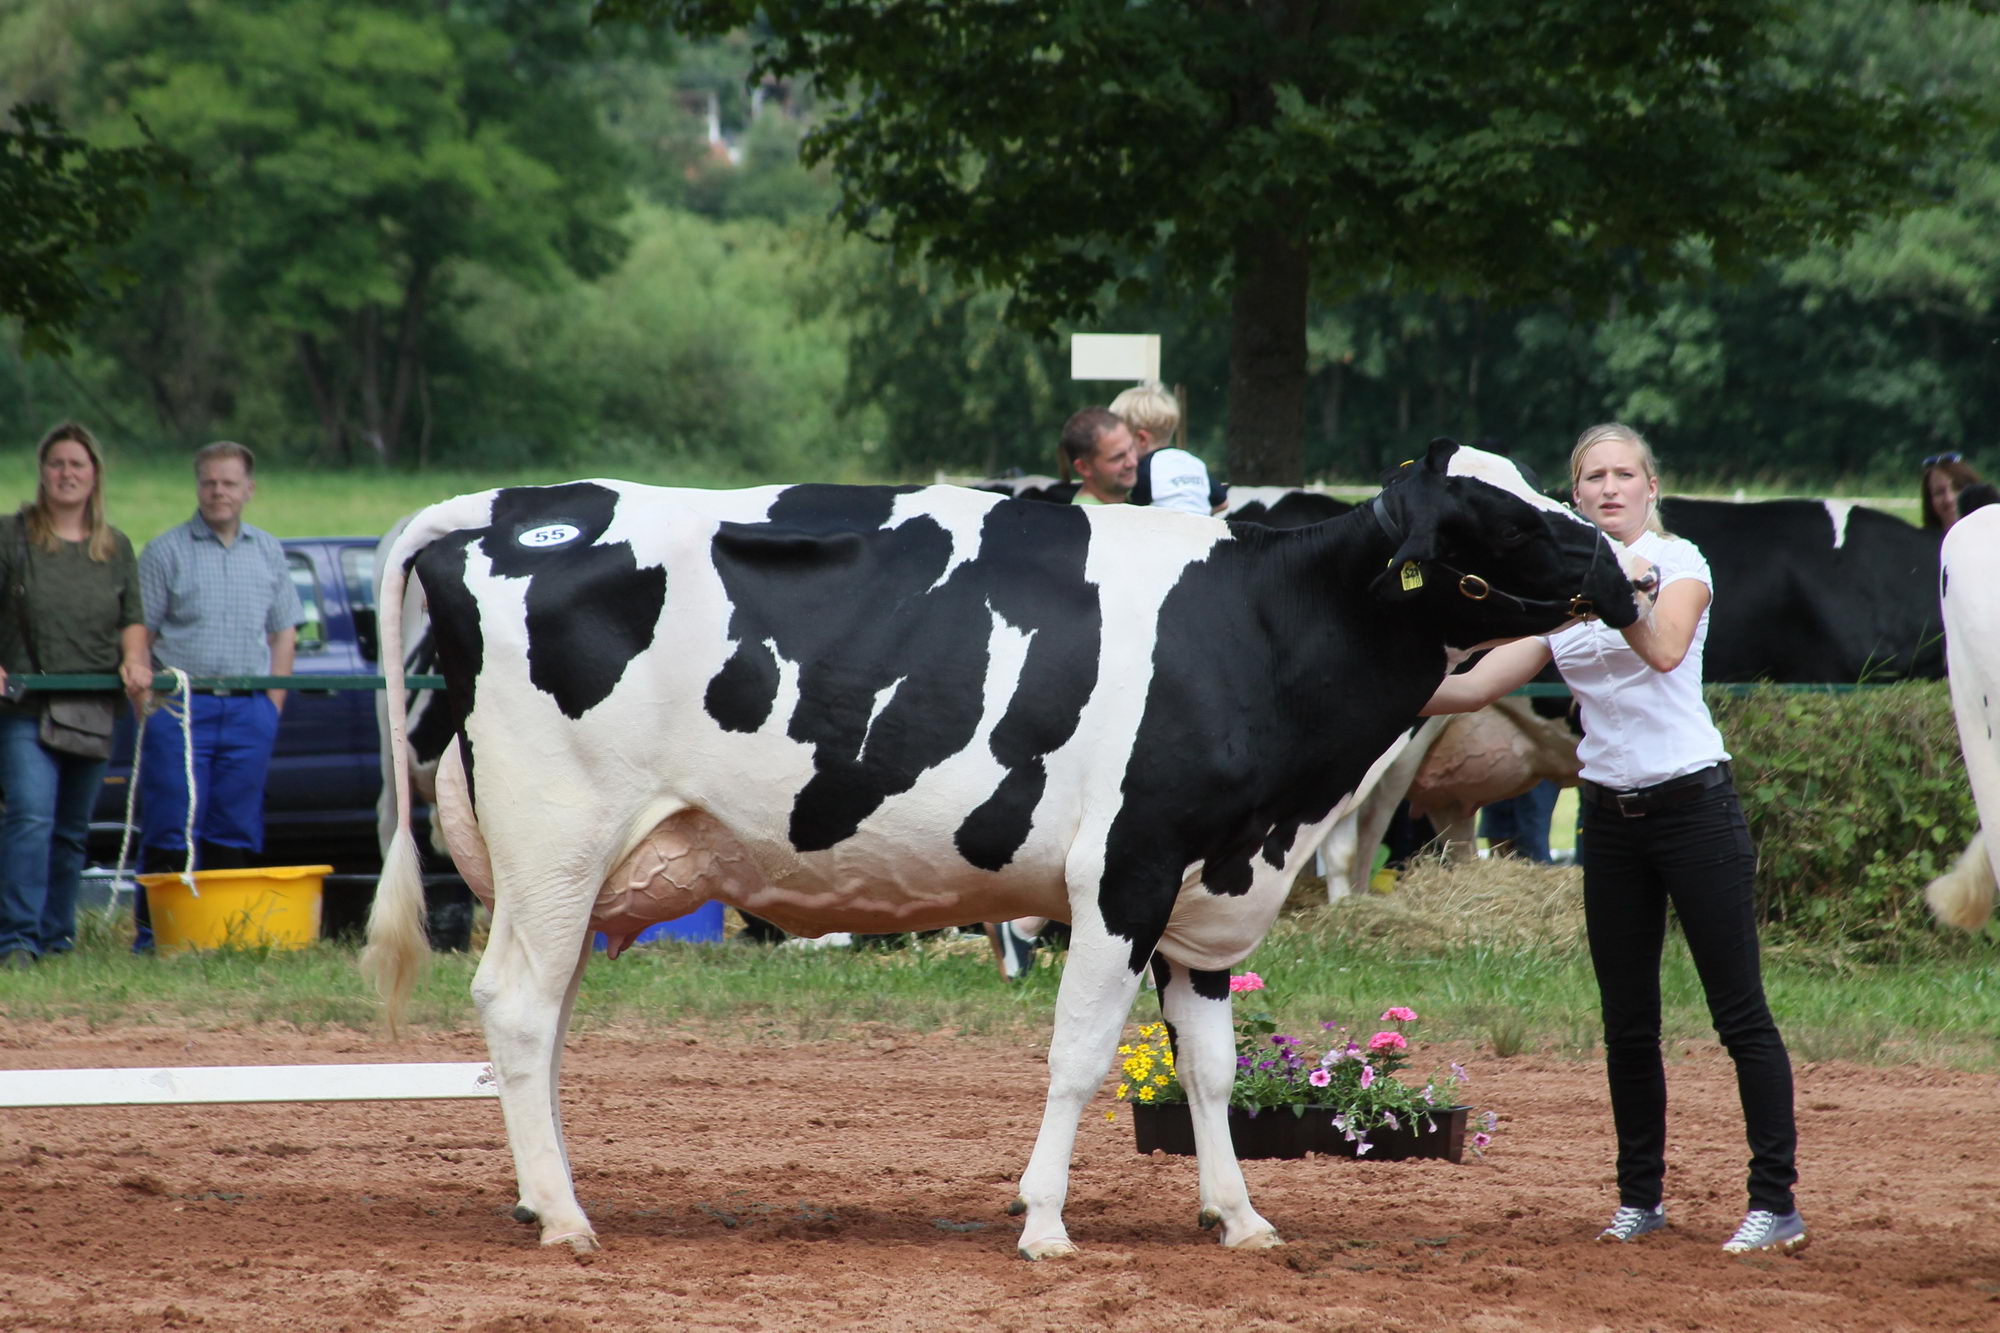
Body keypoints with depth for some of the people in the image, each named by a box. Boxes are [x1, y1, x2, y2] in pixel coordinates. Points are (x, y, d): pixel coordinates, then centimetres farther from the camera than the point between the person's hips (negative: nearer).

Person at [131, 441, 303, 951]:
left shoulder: (269, 553, 14)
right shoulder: (166, 552, 1)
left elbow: (283, 631, 18)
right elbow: (138, 634, 0)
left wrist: (273, 702, 7)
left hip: (249, 712, 4)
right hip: (182, 710, -3)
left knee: (234, 832, 4)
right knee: (171, 831, -6)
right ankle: (154, 936, -3)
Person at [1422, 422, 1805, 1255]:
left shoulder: (1679, 562, -4)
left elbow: (1663, 648, -25)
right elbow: (1476, 687, 7)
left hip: (1693, 804, -5)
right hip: (1610, 813, 5)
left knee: (1740, 1012, -5)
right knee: (1627, 1023, 7)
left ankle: (1776, 1203, -4)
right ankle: (1640, 1196, 16)